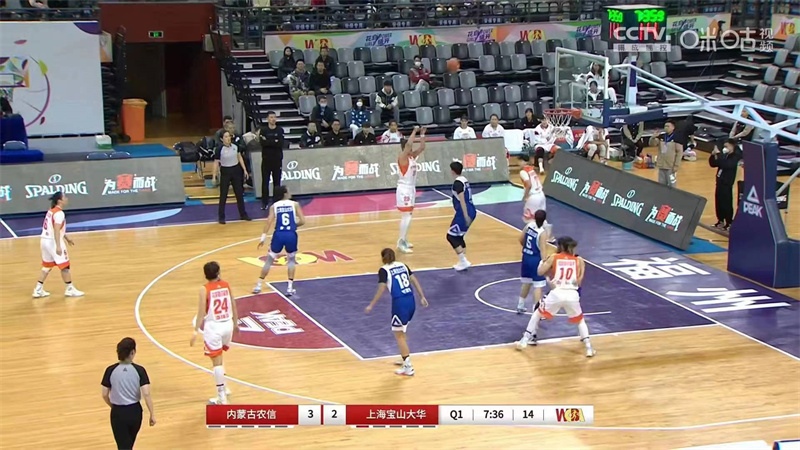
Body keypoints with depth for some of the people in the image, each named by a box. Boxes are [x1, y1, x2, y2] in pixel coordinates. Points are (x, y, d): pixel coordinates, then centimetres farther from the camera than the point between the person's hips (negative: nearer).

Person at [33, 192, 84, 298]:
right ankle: (70, 289, 11)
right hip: (53, 242, -9)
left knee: (47, 266, 16)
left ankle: (38, 290, 14)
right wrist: (58, 246, -31)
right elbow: (56, 230, -26)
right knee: (64, 266, 3)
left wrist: (66, 238, 36)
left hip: (45, 241, 9)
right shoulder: (59, 213, -16)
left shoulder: (52, 211, 15)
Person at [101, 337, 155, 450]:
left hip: (118, 413, -1)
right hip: (135, 411, 1)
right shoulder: (139, 370, -10)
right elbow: (146, 394, -15)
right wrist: (152, 414, -7)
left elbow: (105, 395, -4)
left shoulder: (111, 370, -9)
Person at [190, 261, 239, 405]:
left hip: (213, 327, -5)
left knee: (217, 362, -1)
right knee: (219, 358, 26)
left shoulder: (205, 289, -11)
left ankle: (222, 397, 1)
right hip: (227, 324, 5)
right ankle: (223, 389, 31)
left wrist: (196, 331, -9)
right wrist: (235, 323, 23)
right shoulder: (226, 285, 2)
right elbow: (234, 306, 9)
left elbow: (201, 312, -13)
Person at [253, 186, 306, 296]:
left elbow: (269, 221, -3)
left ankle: (258, 285, 16)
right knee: (291, 259, 22)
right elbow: (302, 221, 1)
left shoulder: (274, 206, 9)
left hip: (278, 235, 1)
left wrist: (263, 237, -2)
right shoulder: (295, 204, 6)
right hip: (291, 235, -1)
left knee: (269, 260, 18)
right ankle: (290, 287, 11)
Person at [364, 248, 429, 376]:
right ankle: (405, 359, 35)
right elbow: (414, 280, 12)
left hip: (400, 303, -7)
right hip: (411, 301, 7)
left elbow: (381, 289, -13)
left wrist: (371, 305, -8)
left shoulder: (384, 270, -5)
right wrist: (422, 297, 15)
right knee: (402, 332, 26)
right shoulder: (402, 265, 13)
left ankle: (408, 367, 0)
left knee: (399, 335, 3)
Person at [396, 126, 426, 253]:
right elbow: (408, 144, -30)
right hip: (404, 189, -9)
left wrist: (422, 134, 4)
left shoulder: (412, 156, 8)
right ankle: (401, 243, -9)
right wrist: (414, 131, -24)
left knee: (407, 216, 15)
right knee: (406, 216, -12)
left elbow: (422, 148, 14)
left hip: (411, 188, 9)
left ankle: (403, 240, 24)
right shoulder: (402, 158, -16)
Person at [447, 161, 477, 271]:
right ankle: (463, 261, 18)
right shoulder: (464, 180, 15)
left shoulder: (457, 182, -15)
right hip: (471, 211, 10)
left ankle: (464, 262, -4)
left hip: (464, 212, -10)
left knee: (451, 236, -1)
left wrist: (466, 216, -23)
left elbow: (462, 200, -20)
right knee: (458, 236, 19)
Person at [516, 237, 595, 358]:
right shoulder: (578, 260, 10)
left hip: (557, 293, -1)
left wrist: (544, 262, 21)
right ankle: (589, 348, 11)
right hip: (572, 295, 1)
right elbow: (579, 281, 4)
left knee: (538, 313, 24)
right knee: (580, 320, 24)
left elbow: (540, 272, 2)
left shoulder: (553, 258, 7)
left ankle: (525, 340, 22)